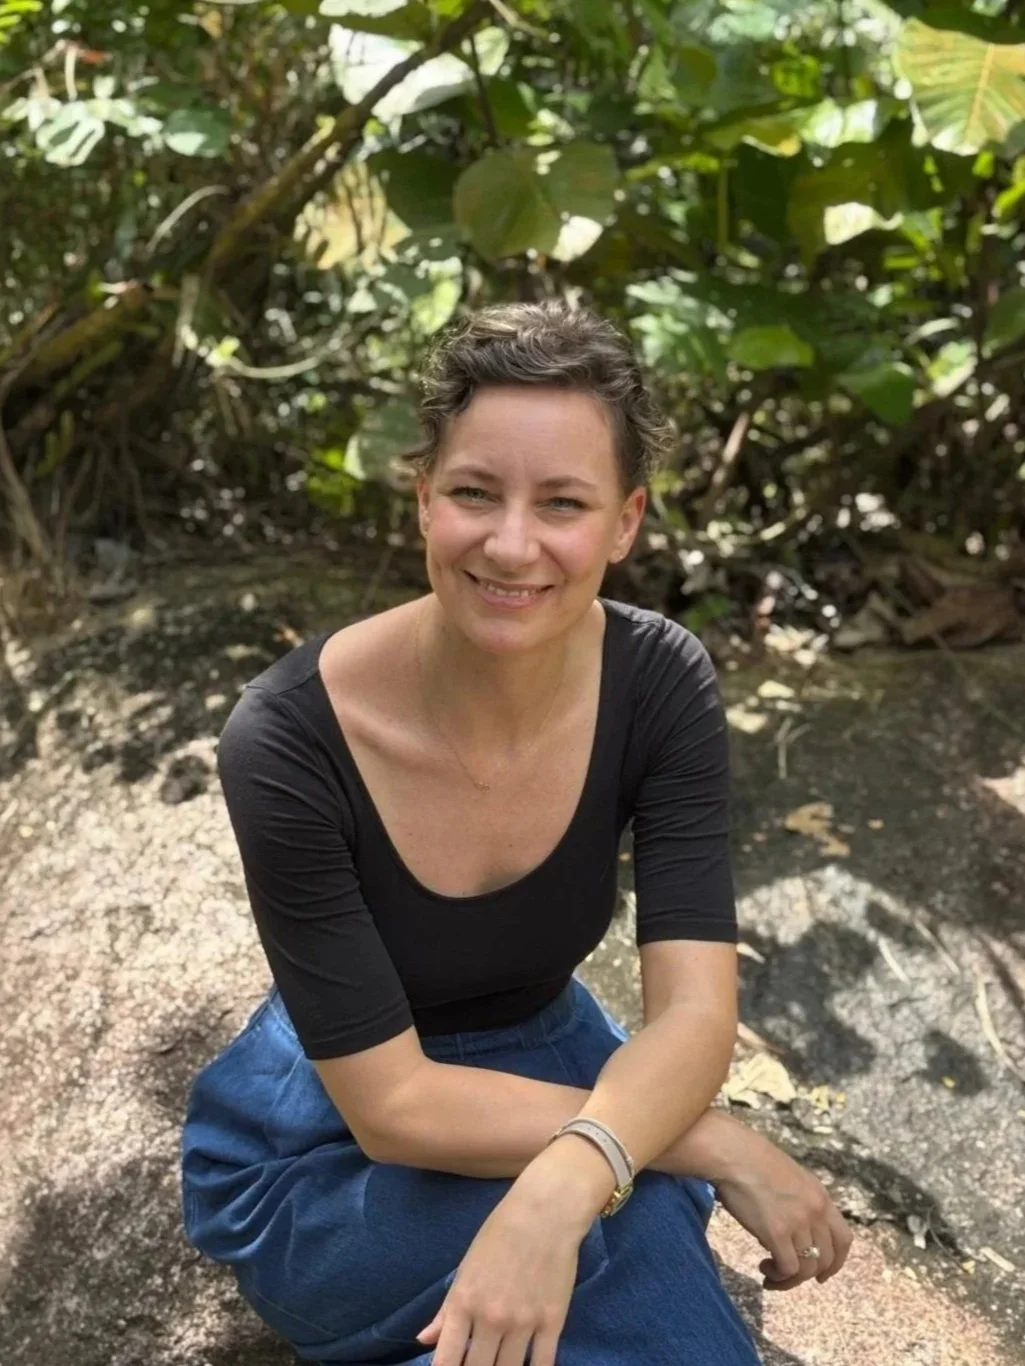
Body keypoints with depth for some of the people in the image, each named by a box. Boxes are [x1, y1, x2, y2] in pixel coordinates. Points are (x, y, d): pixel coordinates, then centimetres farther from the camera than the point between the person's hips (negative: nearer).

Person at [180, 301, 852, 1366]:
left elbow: (693, 1014, -23)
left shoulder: (660, 681, -18)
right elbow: (392, 1104, -25)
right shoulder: (290, 740, -28)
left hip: (543, 1066, 4)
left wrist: (561, 1188, -43)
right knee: (632, 1214, -29)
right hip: (326, 1152, -4)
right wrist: (721, 1149, -27)